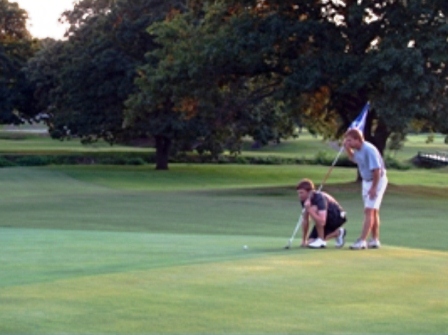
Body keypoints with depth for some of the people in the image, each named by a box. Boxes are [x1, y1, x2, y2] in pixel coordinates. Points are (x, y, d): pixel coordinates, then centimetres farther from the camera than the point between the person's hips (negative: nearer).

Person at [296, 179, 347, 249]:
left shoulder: (319, 198, -32)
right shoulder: (305, 200, -9)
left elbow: (322, 222, -44)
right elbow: (305, 220, 0)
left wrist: (309, 209, -45)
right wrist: (304, 240, -1)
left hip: (338, 217, -8)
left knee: (314, 209, -33)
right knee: (310, 243, -6)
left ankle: (321, 240, -19)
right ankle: (337, 233, 14)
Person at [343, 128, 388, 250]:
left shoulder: (369, 150, -27)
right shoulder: (357, 149, 1)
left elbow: (376, 170, -28)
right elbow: (353, 158, 25)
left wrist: (373, 188, -23)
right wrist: (347, 148, 6)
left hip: (377, 181, -9)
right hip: (366, 181, 9)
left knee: (369, 211, -13)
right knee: (373, 211, 13)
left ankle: (362, 241, -17)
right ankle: (375, 240, 20)